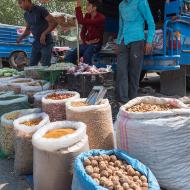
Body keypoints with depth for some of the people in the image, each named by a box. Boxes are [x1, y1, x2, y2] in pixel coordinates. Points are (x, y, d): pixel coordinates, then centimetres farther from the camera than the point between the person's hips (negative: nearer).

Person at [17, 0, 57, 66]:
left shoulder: (41, 10, -12)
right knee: (32, 65, 6)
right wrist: (21, 37, 2)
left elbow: (54, 23, -14)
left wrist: (44, 34, -24)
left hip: (46, 43, -7)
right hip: (36, 43, 7)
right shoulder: (26, 14, 9)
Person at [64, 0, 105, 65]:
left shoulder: (101, 18, -18)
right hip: (87, 43, 6)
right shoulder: (87, 16, 5)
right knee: (67, 58, -12)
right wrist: (85, 41, -5)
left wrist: (78, 6, -26)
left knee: (86, 55, -38)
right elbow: (83, 31, 12)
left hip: (96, 44, -6)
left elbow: (81, 22, -30)